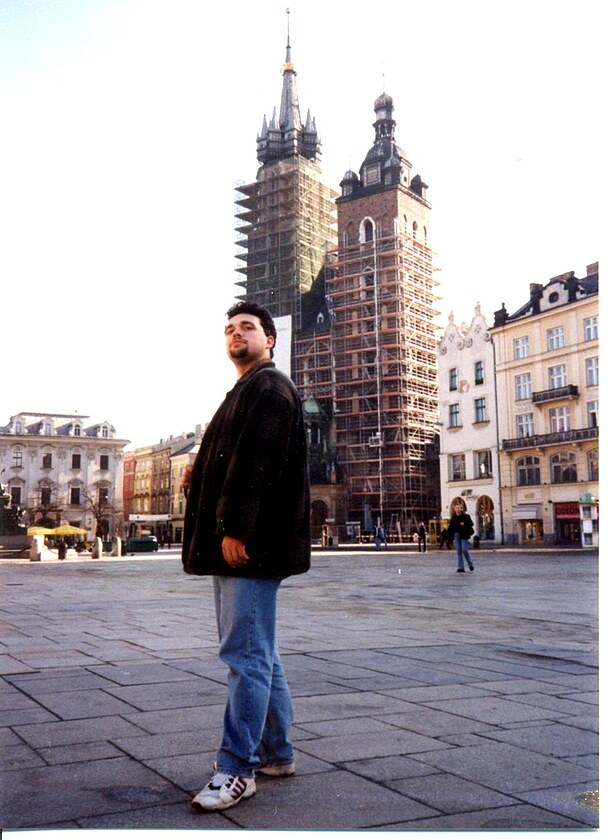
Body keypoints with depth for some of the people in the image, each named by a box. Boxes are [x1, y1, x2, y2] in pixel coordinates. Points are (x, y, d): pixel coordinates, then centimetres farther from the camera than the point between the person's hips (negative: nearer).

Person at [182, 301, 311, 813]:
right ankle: (277, 753, 25)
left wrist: (234, 529, -24)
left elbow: (258, 462, -19)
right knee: (257, 653, 15)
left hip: (251, 543, -11)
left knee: (246, 654, -7)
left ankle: (237, 769, 1)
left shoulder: (269, 386, -7)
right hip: (235, 542, 11)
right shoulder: (245, 392, 24)